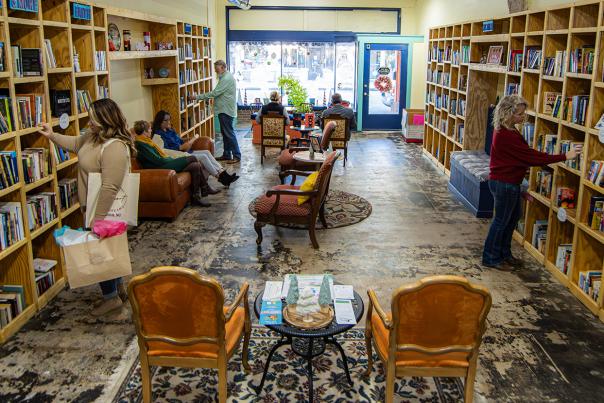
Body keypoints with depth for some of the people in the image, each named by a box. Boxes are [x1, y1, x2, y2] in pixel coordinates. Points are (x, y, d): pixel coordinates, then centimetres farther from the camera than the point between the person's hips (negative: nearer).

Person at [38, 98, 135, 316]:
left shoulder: (115, 148, -30)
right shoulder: (95, 134, 1)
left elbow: (110, 188, -31)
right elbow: (76, 144, 24)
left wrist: (98, 218, -28)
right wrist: (52, 135, 16)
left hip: (105, 210, -10)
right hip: (94, 206, 10)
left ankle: (111, 298, 21)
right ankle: (119, 289, 36)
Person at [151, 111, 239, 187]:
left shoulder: (170, 131, 19)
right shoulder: (158, 135, -9)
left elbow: (180, 141, 21)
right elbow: (164, 151, -18)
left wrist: (188, 143, -1)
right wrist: (180, 148, -20)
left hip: (184, 152, 9)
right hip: (177, 156, -9)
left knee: (206, 152, -8)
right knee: (203, 157, -20)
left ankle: (223, 173, -17)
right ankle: (220, 177, -15)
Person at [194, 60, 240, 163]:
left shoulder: (227, 78, -18)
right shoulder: (224, 77, 16)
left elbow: (215, 93, -22)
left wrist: (198, 97, -18)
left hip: (226, 110, -10)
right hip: (223, 110, 10)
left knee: (229, 133, -8)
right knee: (225, 133, 13)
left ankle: (237, 156, -4)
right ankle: (226, 155, 19)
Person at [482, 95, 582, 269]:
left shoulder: (506, 131, 6)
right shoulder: (507, 136, -26)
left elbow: (523, 155, 14)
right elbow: (531, 156, -24)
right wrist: (564, 156, -20)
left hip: (509, 182, 10)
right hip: (504, 184, -10)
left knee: (514, 215, 20)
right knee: (501, 220, 2)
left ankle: (504, 253, 33)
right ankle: (491, 258, 16)